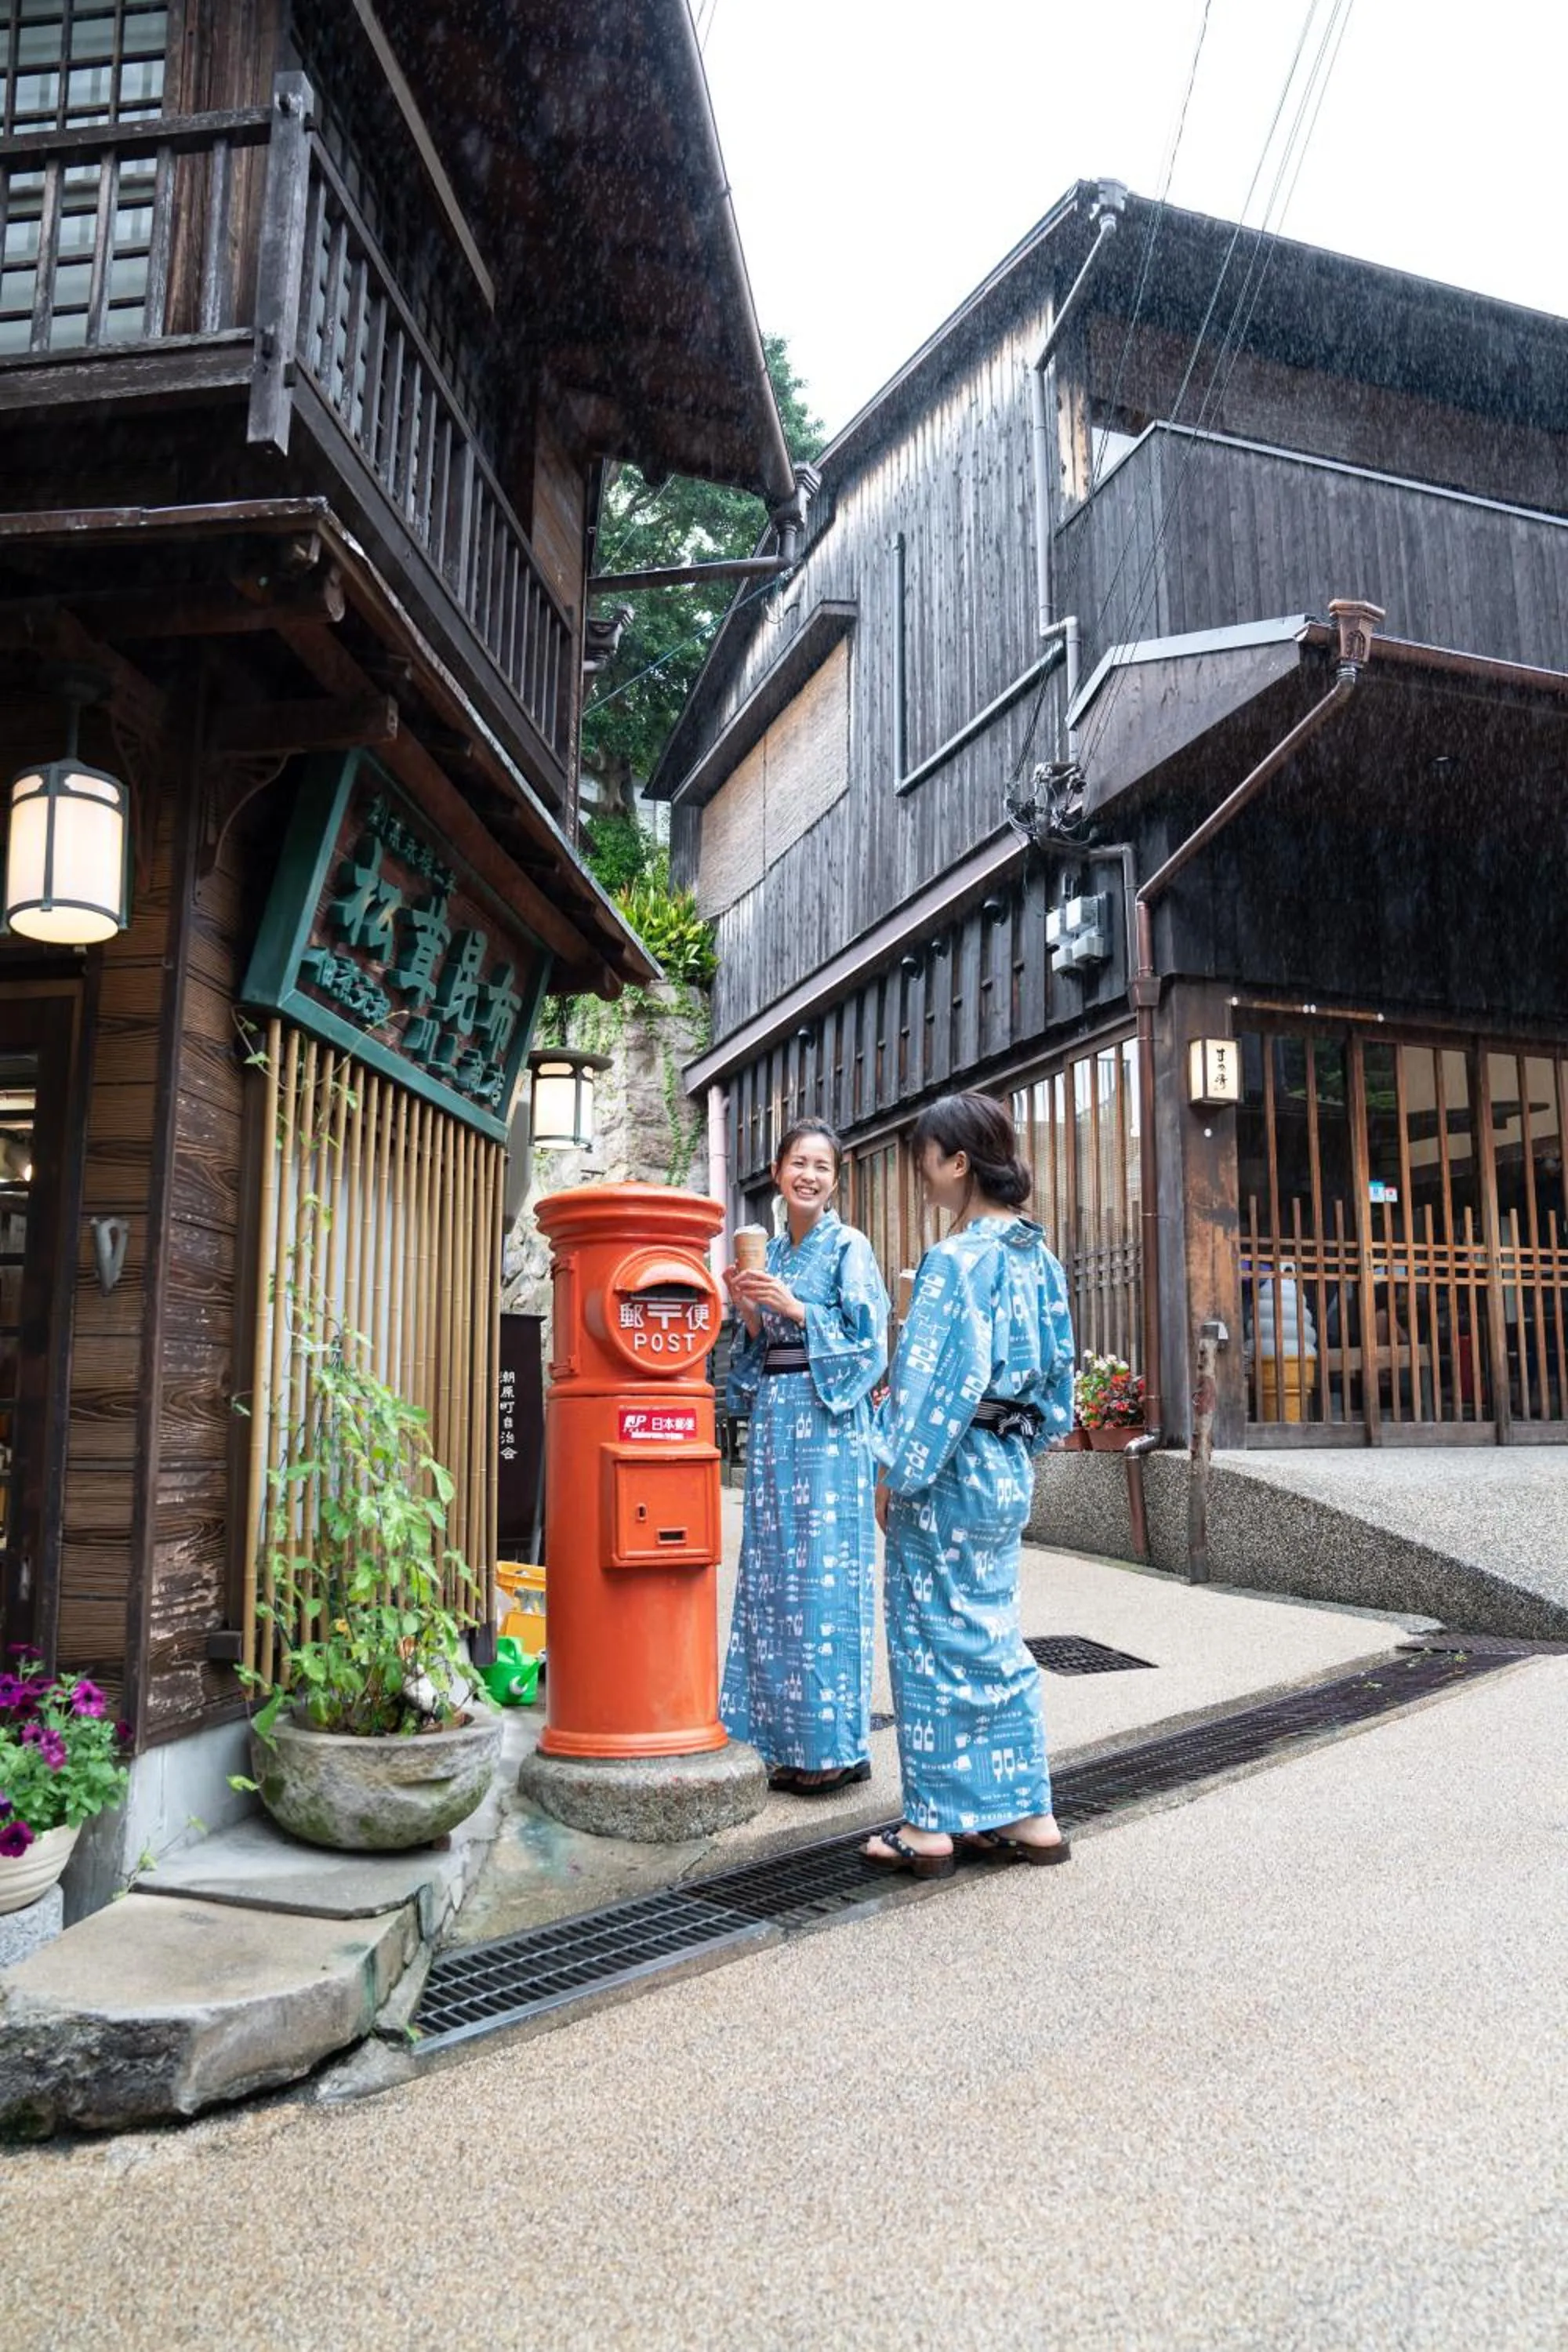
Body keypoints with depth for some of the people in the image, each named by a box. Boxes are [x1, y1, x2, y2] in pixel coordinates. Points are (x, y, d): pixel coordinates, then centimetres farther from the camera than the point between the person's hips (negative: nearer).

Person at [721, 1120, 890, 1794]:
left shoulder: (848, 1246, -2)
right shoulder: (770, 1252, 16)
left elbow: (869, 1343, -9)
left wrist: (796, 1309, -16)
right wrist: (749, 1313, 0)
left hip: (827, 1420, -6)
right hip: (772, 1416, 7)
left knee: (823, 1574, -5)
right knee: (770, 1571, 7)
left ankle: (834, 1743, 4)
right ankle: (782, 1736, 16)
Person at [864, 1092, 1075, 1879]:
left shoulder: (957, 1260, -17)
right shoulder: (1036, 1255, 8)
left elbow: (936, 1379, -19)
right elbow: (1055, 1370, 14)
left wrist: (895, 1474, -12)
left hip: (950, 1471, -8)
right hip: (1008, 1467, 9)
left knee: (933, 1638, 3)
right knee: (994, 1639, 15)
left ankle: (931, 1826, 14)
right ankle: (1027, 1814, 21)